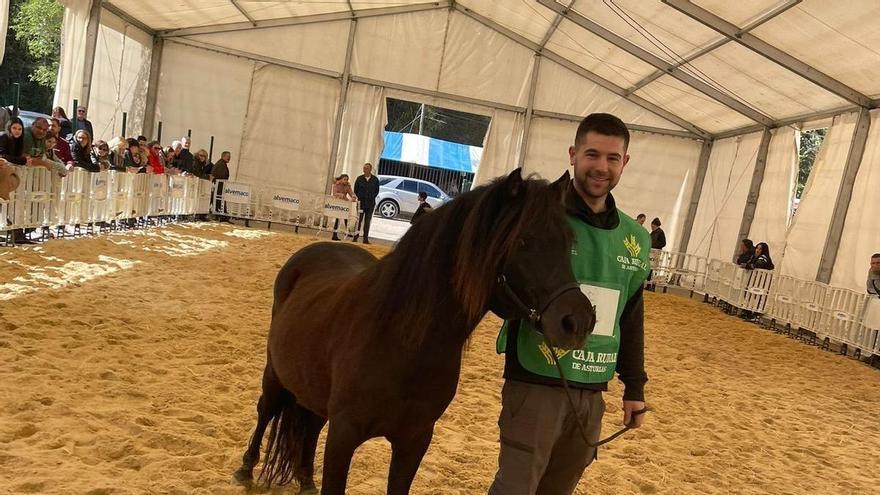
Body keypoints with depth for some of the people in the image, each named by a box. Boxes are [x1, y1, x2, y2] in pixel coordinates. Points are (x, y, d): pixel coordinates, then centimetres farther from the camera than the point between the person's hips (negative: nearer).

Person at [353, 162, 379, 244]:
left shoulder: (375, 179, 2)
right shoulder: (359, 178, 3)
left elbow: (377, 191, 9)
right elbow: (355, 190, 9)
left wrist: (371, 198, 1)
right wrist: (359, 198, 2)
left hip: (370, 203, 0)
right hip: (361, 203, 0)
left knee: (367, 221, 4)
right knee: (359, 220, 0)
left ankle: (366, 238, 6)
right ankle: (355, 237, 5)